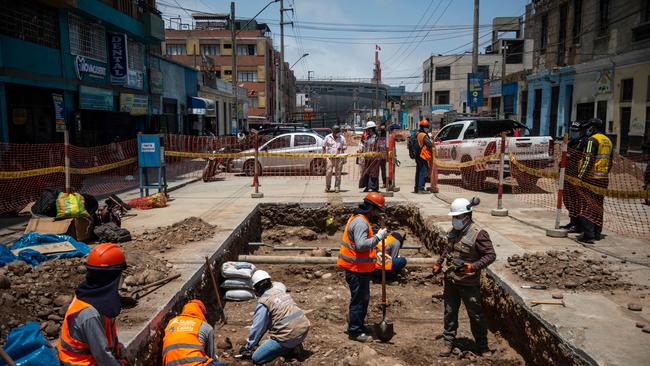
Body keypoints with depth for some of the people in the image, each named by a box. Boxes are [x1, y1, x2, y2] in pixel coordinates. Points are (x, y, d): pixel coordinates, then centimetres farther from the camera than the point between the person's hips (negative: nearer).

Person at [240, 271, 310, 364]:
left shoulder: (263, 302, -7)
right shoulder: (281, 291, 15)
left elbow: (257, 328, -3)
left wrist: (248, 347, 13)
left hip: (289, 336, -7)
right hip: (304, 329, 7)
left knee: (256, 358, 3)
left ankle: (289, 347, -5)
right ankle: (293, 344, 15)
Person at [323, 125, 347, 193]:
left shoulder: (342, 138, 5)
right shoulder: (328, 137, 4)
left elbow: (345, 146, 13)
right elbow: (324, 146, 10)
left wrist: (341, 148, -6)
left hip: (339, 158, 1)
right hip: (330, 157, -1)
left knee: (338, 173, 2)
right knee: (329, 172, -6)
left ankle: (337, 187, 10)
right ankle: (327, 187, 7)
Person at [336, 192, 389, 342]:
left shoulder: (362, 220, 14)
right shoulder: (360, 222, -20)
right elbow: (361, 245, -32)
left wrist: (378, 253, 17)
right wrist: (378, 236, -25)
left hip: (360, 268, 11)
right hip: (357, 269, -11)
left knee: (363, 298, 20)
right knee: (359, 299, -2)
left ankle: (358, 325, 33)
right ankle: (354, 331, 8)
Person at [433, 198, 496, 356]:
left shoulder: (478, 234, -18)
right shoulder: (454, 231, 5)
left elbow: (491, 255, -18)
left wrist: (473, 267, -28)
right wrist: (438, 264, 17)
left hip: (468, 283, -6)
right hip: (450, 280, 6)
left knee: (475, 315, 9)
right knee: (449, 313, 13)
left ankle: (482, 345, 27)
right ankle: (449, 343, 27)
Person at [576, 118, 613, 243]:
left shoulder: (592, 140, -11)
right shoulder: (608, 141, 16)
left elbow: (589, 159, -19)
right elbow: (610, 162, 19)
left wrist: (580, 175, -16)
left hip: (591, 177, -8)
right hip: (603, 179, 8)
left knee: (587, 205, -7)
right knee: (598, 205, 15)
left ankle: (588, 234, -12)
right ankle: (597, 233, 21)